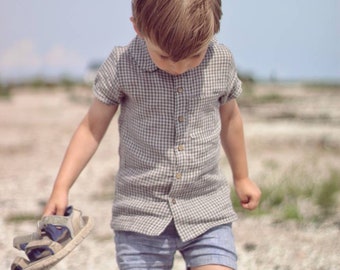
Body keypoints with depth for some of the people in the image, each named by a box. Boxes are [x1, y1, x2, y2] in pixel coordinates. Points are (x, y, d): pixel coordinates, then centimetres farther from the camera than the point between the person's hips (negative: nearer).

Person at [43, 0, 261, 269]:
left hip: (208, 209, 1)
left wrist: (242, 177, 27)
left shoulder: (222, 61, -3)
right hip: (140, 214, -1)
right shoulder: (121, 65, -10)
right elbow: (93, 128, 1)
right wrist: (61, 188, -5)